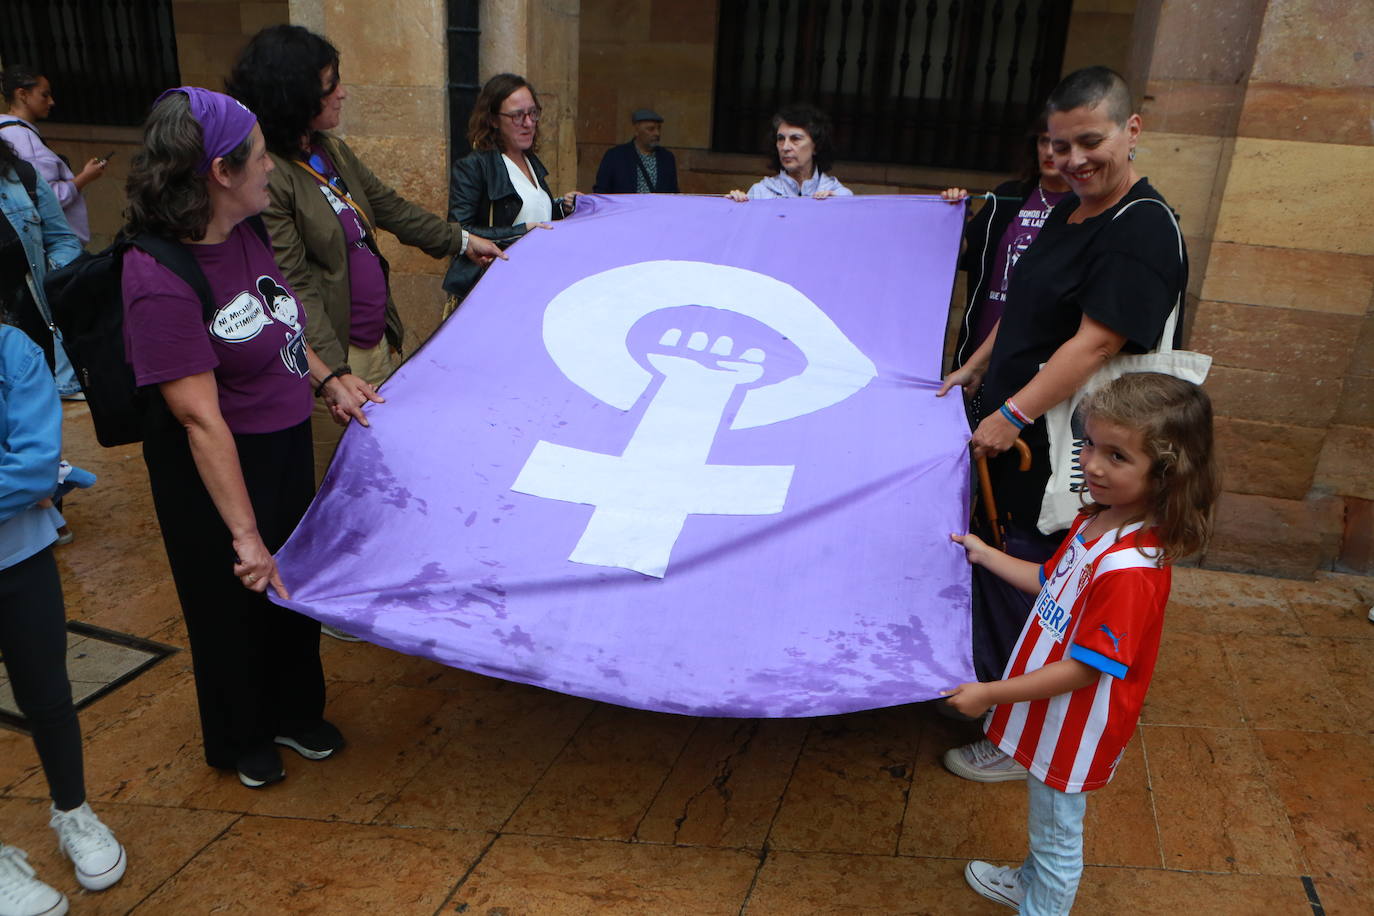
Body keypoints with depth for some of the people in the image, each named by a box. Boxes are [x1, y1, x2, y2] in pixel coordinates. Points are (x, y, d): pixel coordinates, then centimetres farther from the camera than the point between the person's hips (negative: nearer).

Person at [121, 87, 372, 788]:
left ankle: (294, 714, 48)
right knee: (234, 603, 14)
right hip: (216, 469, -8)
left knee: (294, 585, 23)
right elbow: (201, 419, -29)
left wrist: (326, 382, 6)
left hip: (286, 442, 8)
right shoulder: (161, 282, -30)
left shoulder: (244, 232, -5)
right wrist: (245, 534, -26)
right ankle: (240, 742, 42)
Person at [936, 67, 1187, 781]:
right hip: (1015, 434, 9)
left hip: (1059, 450, -9)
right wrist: (976, 368, 24)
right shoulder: (1071, 209, 11)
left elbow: (1096, 341, -24)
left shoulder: (1141, 231, -18)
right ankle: (989, 685, 40)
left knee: (1030, 577, 2)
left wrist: (1013, 414, -25)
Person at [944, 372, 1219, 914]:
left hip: (1076, 732, -9)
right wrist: (985, 555, 17)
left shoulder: (1131, 570, -34)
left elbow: (1084, 670, -29)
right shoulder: (1096, 523, -5)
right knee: (1048, 824, 32)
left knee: (1057, 837, 16)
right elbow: (1051, 582, 13)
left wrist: (991, 693, -23)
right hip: (1052, 716, 9)